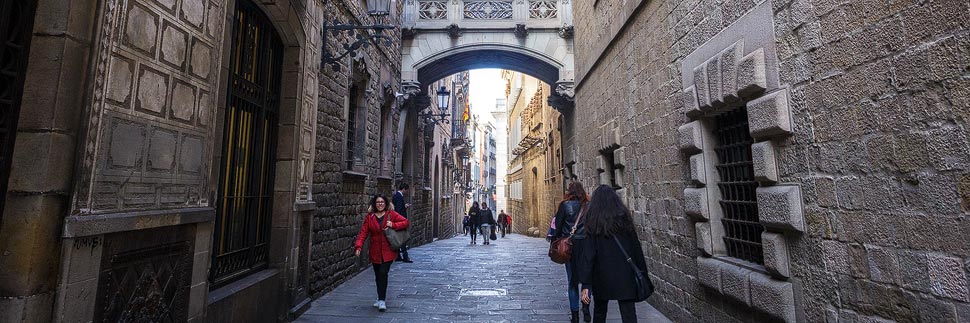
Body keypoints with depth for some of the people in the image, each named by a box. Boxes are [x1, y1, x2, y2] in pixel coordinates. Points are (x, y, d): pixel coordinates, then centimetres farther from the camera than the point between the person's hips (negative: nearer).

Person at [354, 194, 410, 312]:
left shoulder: (391, 214, -1)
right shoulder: (369, 217, 2)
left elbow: (406, 222, -1)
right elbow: (363, 233, -4)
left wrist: (393, 225, -15)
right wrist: (358, 246, -18)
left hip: (388, 251, -2)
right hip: (375, 251, 3)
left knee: (383, 273, -12)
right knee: (378, 276, 12)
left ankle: (382, 300, -3)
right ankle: (381, 299, 30)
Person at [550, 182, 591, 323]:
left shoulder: (565, 205, -5)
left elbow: (557, 224, -4)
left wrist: (554, 242, 5)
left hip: (570, 245, -1)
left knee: (572, 279, 8)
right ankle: (586, 307, 5)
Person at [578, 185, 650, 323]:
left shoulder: (593, 223, -7)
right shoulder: (624, 218, -1)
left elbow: (587, 254, -11)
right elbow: (636, 249, 2)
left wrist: (585, 284, -10)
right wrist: (642, 274, 10)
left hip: (602, 277, -1)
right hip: (626, 276, 1)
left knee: (599, 312, 20)